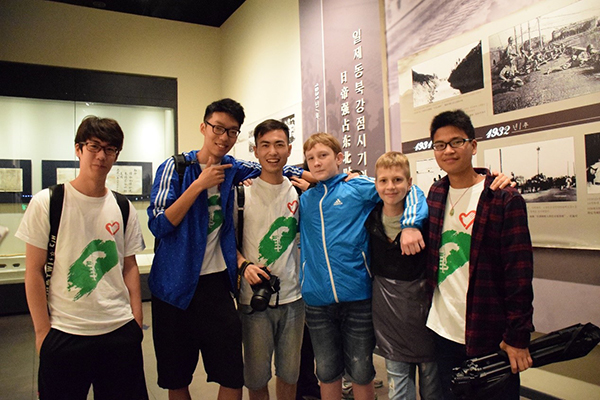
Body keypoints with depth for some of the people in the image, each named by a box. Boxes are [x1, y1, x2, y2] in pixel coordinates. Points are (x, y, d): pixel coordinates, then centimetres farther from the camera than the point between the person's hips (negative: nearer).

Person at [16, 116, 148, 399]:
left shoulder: (123, 208, 4)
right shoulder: (46, 202, -5)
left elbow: (130, 267, 9)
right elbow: (34, 271, -3)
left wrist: (137, 321, 3)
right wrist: (42, 331, -5)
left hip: (120, 331, 3)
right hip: (64, 334, -3)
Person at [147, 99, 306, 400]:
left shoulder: (232, 169, 6)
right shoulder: (175, 167, -5)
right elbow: (158, 225, -13)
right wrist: (200, 185, -17)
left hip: (217, 283, 3)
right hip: (175, 287, -2)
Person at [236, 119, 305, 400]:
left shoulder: (299, 192, 3)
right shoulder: (243, 192, -5)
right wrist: (244, 265, -16)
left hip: (293, 296, 3)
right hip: (254, 298, -2)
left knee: (289, 372, 16)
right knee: (256, 376, 9)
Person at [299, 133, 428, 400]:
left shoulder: (358, 187, -2)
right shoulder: (304, 199, 9)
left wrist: (410, 225, -20)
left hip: (357, 296, -3)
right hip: (317, 300, 3)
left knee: (361, 372, 13)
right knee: (327, 372, 16)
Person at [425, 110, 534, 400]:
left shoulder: (504, 199, -11)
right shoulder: (435, 194, 5)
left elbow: (519, 274, -12)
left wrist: (517, 336, -13)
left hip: (489, 335, -5)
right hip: (443, 330, 5)